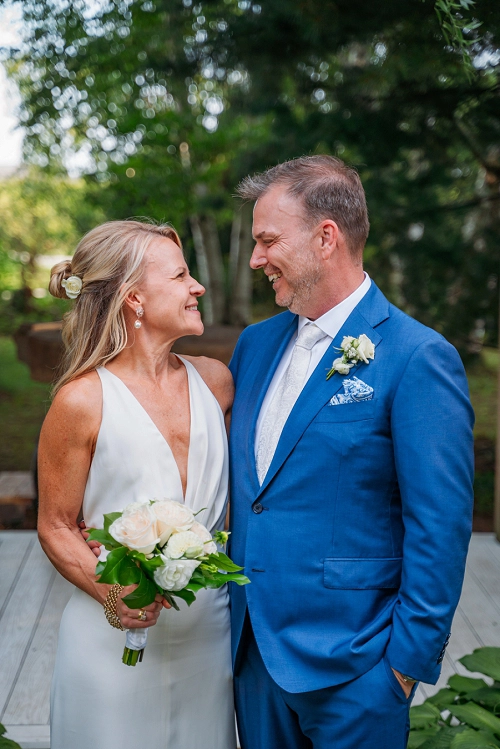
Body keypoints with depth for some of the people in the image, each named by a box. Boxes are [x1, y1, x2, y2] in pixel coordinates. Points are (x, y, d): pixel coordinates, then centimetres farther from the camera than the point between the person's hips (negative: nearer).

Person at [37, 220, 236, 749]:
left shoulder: (215, 380, 0)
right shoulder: (83, 401, -13)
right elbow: (55, 527, -6)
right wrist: (111, 593, -20)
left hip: (209, 631, 4)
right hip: (116, 639, -4)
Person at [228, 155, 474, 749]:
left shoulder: (417, 358, -15)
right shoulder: (255, 344, 7)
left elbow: (439, 527, -15)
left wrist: (410, 659, -14)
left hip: (349, 664, -6)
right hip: (253, 646, 6)